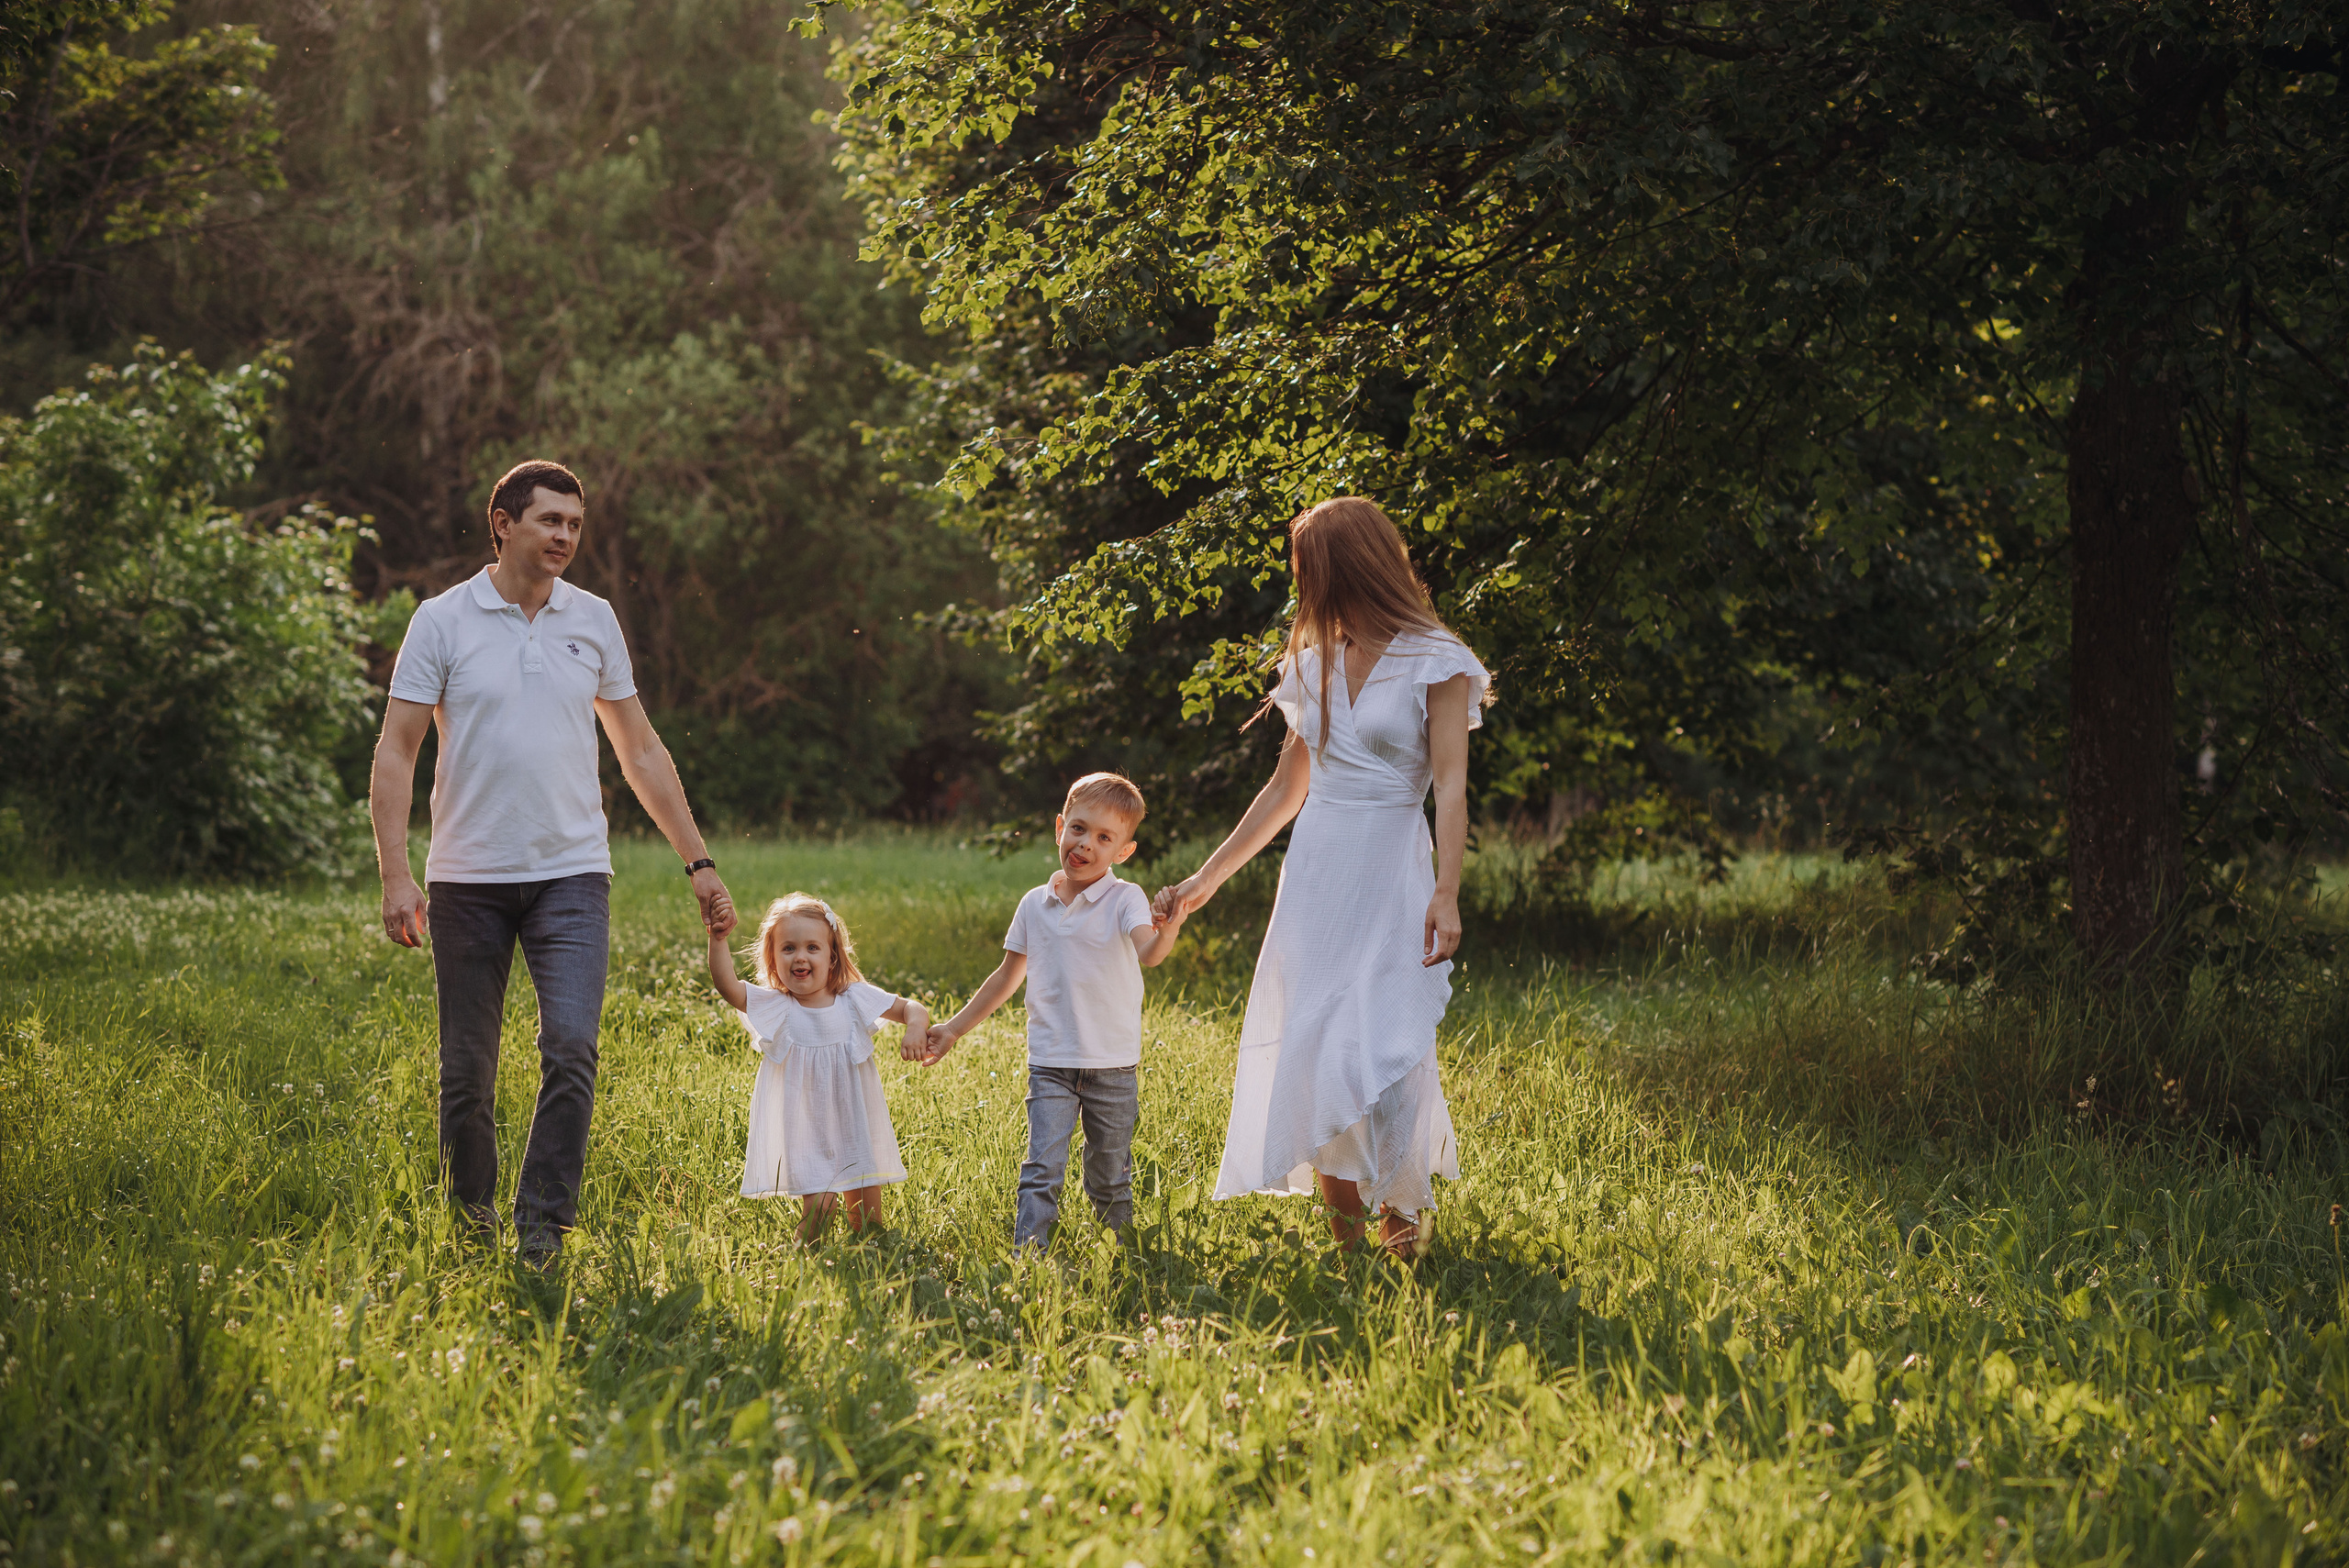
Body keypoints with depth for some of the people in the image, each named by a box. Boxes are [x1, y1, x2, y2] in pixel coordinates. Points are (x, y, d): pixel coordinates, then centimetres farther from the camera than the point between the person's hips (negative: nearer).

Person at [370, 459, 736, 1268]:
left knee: (571, 1048, -14)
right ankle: (470, 1224, 20)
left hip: (571, 873, 2)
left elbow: (641, 751, 16)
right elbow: (395, 752, -2)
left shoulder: (594, 621, 9)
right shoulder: (443, 621, 0)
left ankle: (543, 1225, -6)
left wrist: (699, 861, 14)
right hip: (467, 876, -1)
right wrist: (396, 873, -12)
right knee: (466, 1069, 4)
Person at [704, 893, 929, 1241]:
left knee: (867, 1211, 10)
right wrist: (717, 938, -34)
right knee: (820, 1203, -18)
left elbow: (911, 1008, 5)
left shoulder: (855, 999, -1)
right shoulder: (775, 1009, -8)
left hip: (855, 1129, 3)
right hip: (805, 1131, -3)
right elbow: (726, 985, -22)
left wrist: (916, 1028, -17)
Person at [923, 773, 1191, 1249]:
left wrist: (1165, 936, -51)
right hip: (1051, 1063, 2)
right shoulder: (1035, 905, 5)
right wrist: (954, 1028, 19)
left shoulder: (1125, 899, -7)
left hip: (1113, 1066, -2)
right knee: (1042, 1169, -12)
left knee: (1110, 1179, 10)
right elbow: (1008, 976, 17)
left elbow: (1146, 953, -27)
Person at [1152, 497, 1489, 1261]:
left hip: (1390, 874, -5)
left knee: (1382, 1048, -14)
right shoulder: (1313, 663, 15)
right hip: (1314, 871, 5)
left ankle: (1404, 1206, 7)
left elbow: (1451, 785, -10)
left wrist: (1447, 895, -22)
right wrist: (1208, 878, 21)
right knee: (1309, 1046, -2)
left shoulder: (1435, 662, -2)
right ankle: (1343, 1230, 6)